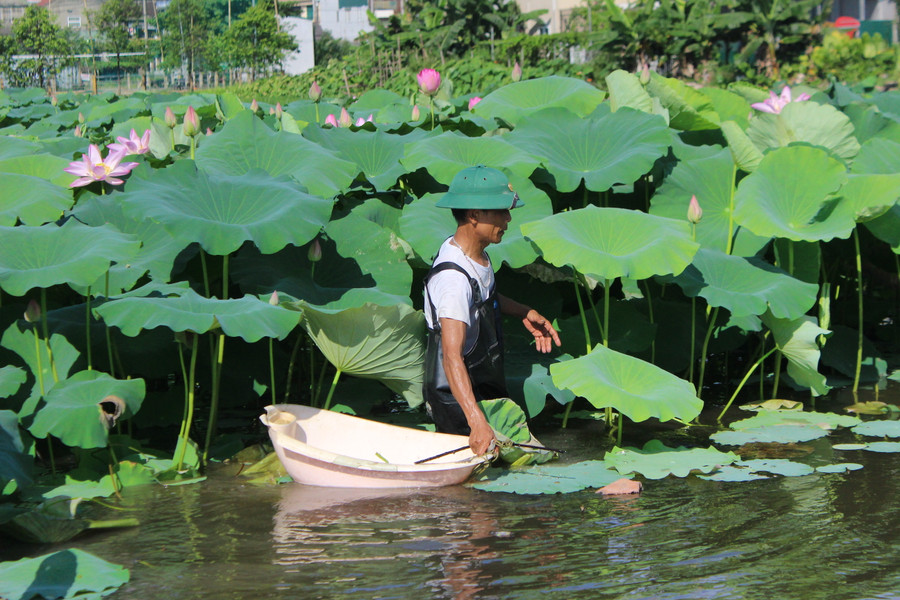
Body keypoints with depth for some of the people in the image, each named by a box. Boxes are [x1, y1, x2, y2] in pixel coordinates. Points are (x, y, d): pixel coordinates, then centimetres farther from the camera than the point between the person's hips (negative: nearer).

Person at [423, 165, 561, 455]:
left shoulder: (477, 256, 1)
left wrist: (524, 313, 15)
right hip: (459, 405, -10)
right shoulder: (453, 278, -31)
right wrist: (477, 422, -50)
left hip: (487, 393, 10)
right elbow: (452, 356, -41)